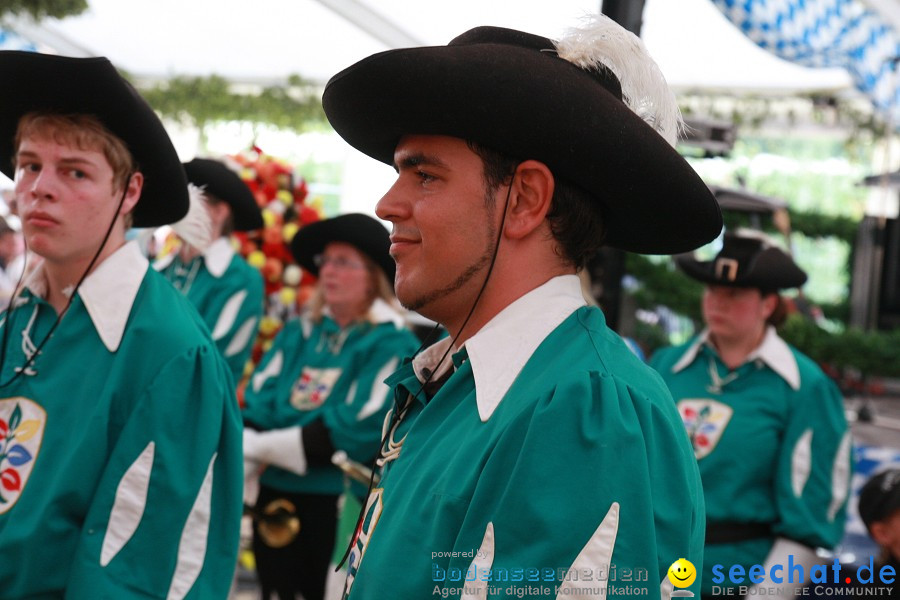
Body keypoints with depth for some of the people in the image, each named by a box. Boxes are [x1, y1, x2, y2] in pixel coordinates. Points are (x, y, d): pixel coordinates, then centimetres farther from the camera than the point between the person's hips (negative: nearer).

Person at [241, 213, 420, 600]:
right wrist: (244, 445, -18)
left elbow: (358, 432, -17)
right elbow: (257, 404, 5)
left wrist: (266, 446, -14)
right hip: (274, 497, 6)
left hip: (339, 507, -6)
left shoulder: (391, 344, -8)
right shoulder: (300, 332, 12)